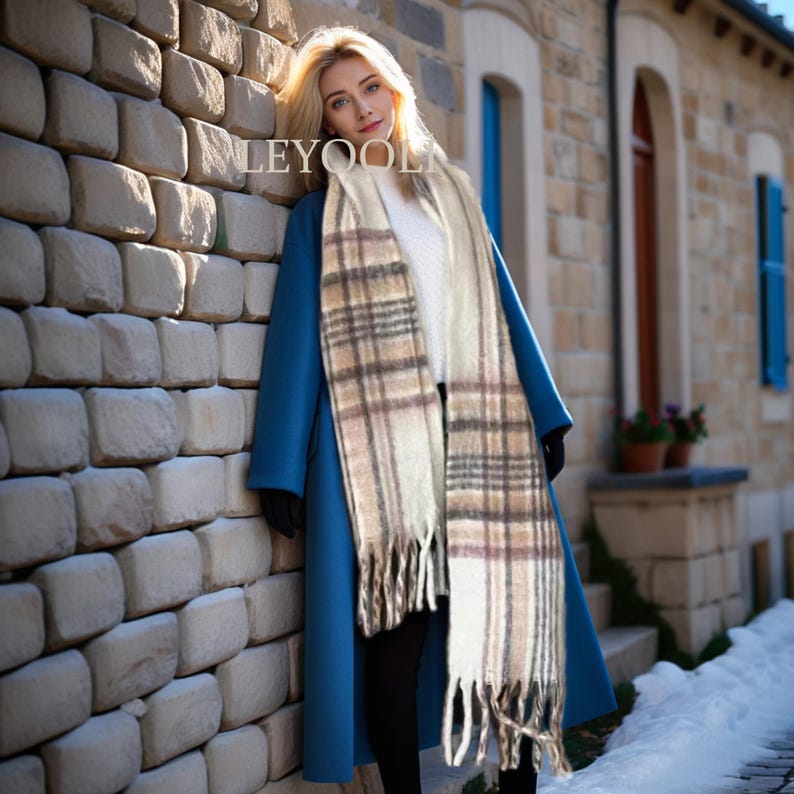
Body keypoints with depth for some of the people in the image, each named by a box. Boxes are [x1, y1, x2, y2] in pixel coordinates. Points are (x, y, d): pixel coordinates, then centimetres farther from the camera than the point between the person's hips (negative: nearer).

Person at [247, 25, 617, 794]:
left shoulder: (450, 191, 18)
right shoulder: (321, 212, 8)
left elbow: (503, 305, 17)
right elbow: (297, 335, 3)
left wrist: (544, 413, 10)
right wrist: (282, 469, -4)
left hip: (479, 431, 3)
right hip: (380, 440, -3)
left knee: (513, 602, -2)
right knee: (398, 625, -4)